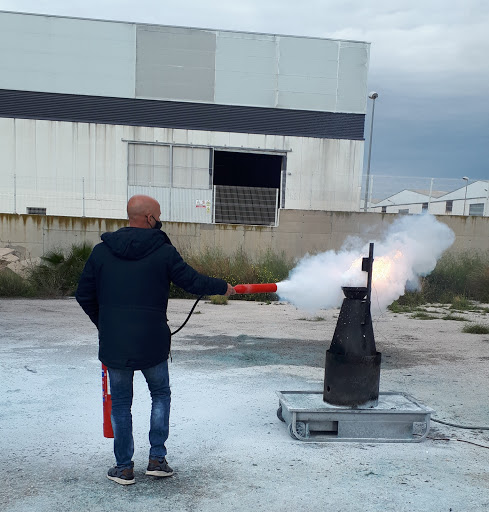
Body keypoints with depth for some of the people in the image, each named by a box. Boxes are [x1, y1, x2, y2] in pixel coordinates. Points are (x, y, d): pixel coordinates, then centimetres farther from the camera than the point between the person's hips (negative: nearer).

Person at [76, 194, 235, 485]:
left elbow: (85, 295, 6)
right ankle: (157, 459, 20)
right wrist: (223, 287, 15)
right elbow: (192, 282, -3)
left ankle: (124, 467, 22)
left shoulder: (102, 251, 2)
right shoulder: (163, 251, -7)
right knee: (160, 395, 20)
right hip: (152, 343, -2)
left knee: (120, 403, 15)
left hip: (114, 343, 2)